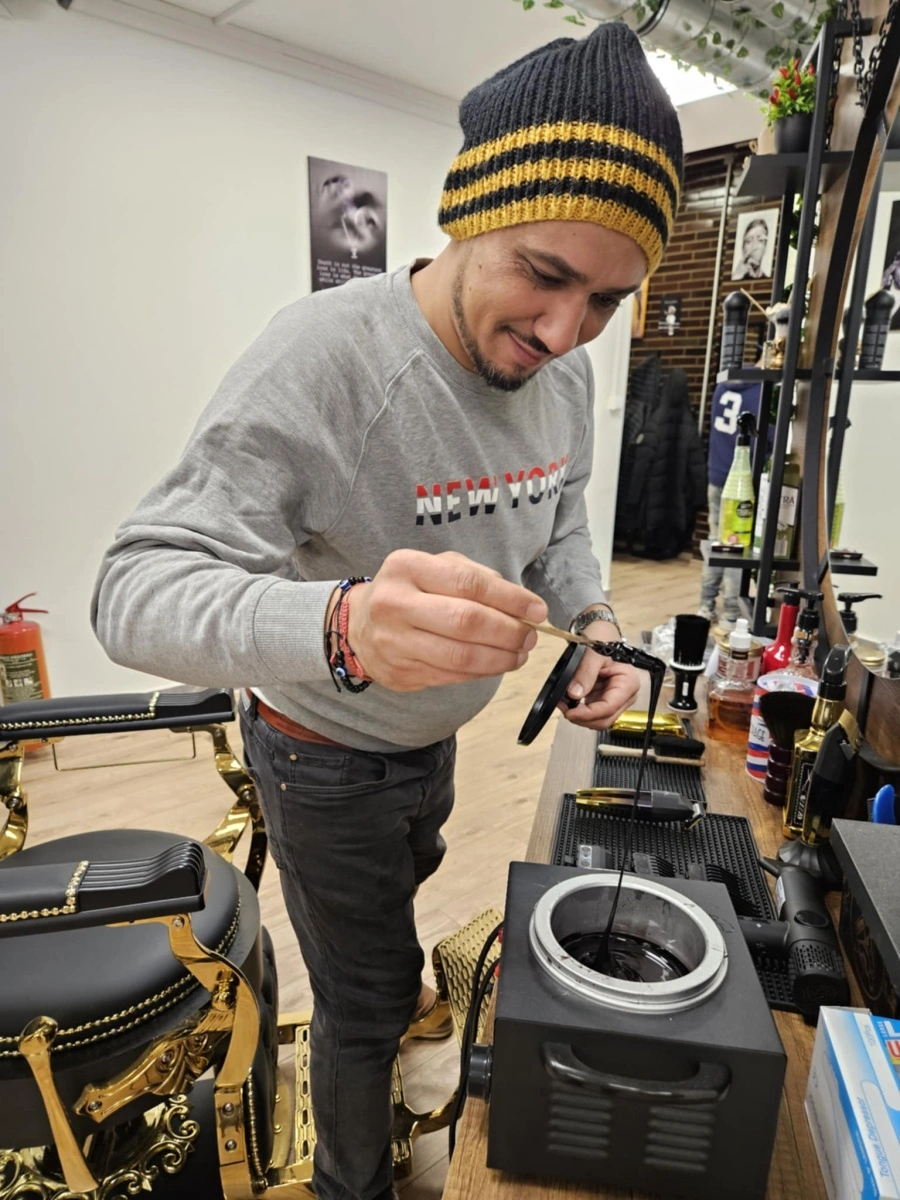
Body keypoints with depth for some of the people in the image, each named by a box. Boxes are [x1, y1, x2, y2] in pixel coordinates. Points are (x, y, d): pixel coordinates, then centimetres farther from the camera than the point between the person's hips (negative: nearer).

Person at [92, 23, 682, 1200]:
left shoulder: (564, 372, -11)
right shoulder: (324, 354, -33)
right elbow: (139, 587, -36)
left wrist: (591, 619, -17)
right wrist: (342, 627, -56)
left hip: (433, 735, 7)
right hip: (329, 759, -6)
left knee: (407, 875, 37)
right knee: (363, 1012, 16)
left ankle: (393, 972, 74)